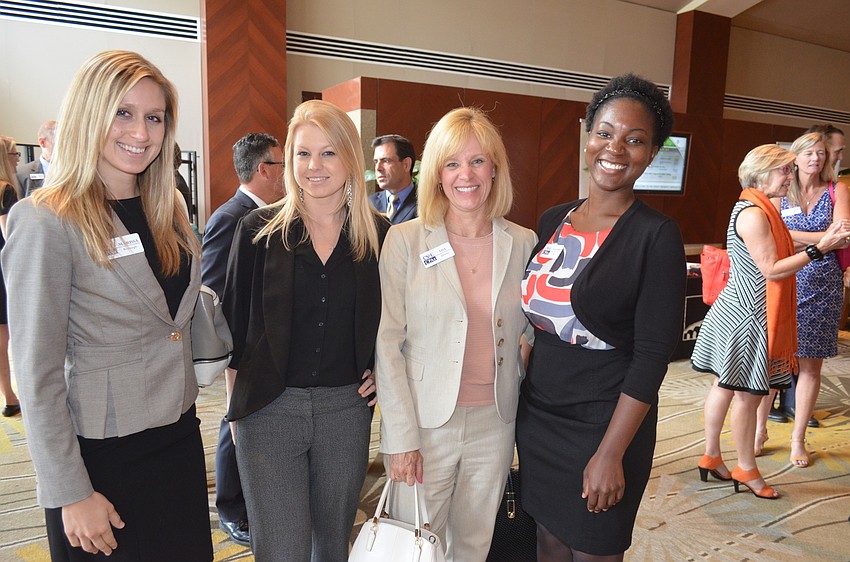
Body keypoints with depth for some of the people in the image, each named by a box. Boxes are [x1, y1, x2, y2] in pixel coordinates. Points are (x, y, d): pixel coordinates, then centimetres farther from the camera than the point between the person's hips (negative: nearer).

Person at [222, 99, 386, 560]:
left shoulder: (379, 234, 0)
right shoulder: (260, 229, -3)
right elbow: (235, 315, 3)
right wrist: (238, 391, 3)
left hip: (347, 406, 2)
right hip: (269, 406, -1)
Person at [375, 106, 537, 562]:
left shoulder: (523, 244, 0)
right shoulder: (405, 240, -7)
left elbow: (526, 333, 9)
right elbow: (388, 342, -7)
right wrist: (401, 436, -9)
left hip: (494, 423, 3)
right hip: (425, 422, -2)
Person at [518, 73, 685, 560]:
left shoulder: (657, 235, -13)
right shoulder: (553, 221, 4)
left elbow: (652, 355, -15)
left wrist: (611, 454, -16)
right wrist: (516, 401, 9)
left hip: (604, 424, -4)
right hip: (536, 414, 5)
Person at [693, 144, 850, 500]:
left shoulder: (760, 209, 15)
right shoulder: (753, 214, -18)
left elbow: (778, 255, 13)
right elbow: (772, 270, -19)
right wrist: (820, 248, -15)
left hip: (739, 311, 10)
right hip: (746, 315, -10)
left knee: (725, 386, 16)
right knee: (748, 395, 3)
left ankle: (711, 457, 28)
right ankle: (747, 469, 19)